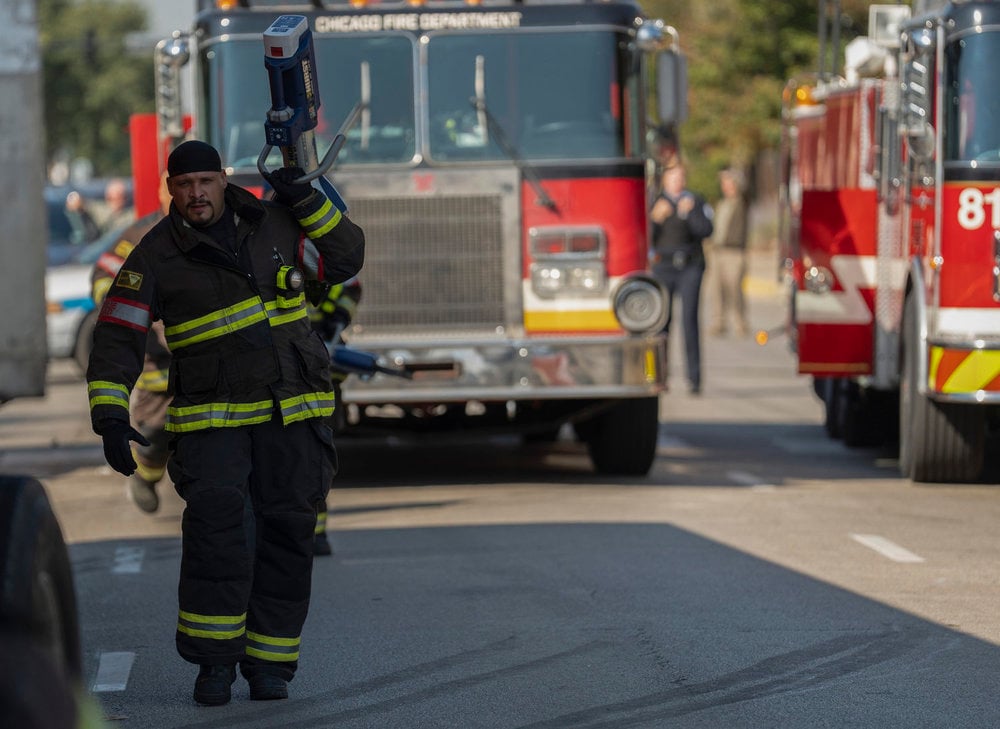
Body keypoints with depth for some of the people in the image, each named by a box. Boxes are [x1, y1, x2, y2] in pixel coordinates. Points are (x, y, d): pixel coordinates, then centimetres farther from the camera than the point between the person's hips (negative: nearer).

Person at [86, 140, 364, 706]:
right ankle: (215, 659, -13)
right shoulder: (157, 256, -3)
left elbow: (346, 260, 13)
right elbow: (118, 339, -5)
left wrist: (307, 201, -2)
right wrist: (112, 418, -16)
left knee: (289, 531, 0)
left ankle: (269, 660, 11)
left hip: (292, 414, 3)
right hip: (213, 418, -3)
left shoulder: (273, 223, 6)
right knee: (214, 516, -22)